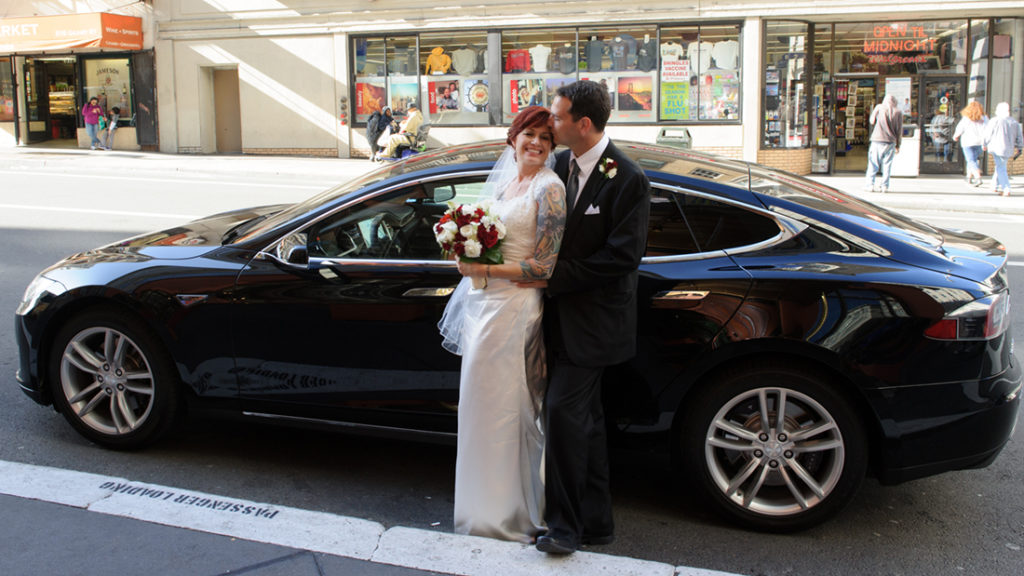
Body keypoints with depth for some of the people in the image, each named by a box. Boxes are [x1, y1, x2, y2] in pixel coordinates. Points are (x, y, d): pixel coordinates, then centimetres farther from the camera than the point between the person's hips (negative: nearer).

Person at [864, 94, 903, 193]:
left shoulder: (879, 107, 2)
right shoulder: (898, 112, 5)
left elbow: (872, 121, 12)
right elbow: (900, 131, 8)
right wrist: (898, 146, 14)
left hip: (877, 140, -1)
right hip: (890, 142, 1)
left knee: (873, 164, 4)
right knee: (887, 165, 4)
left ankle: (870, 184, 0)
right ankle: (885, 186, 2)